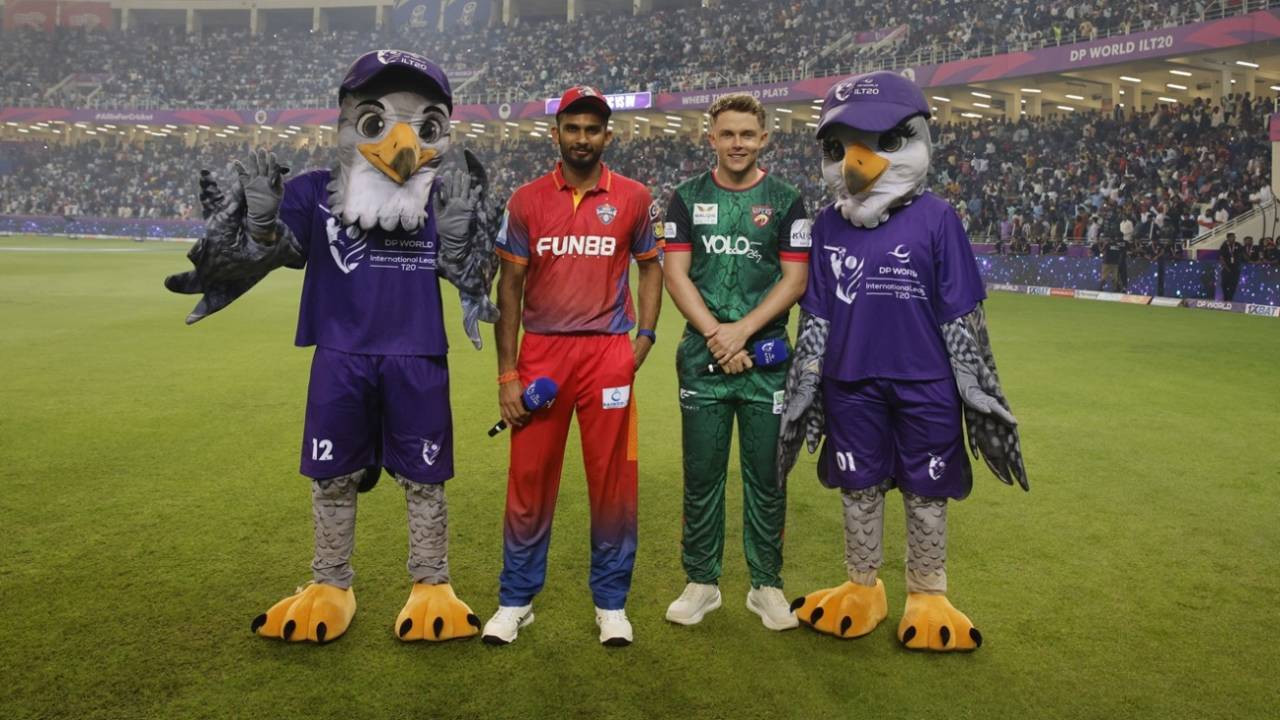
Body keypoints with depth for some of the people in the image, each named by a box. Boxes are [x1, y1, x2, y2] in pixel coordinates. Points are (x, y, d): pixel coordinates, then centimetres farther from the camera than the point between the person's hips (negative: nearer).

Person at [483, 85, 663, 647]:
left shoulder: (633, 198, 4)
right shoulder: (527, 200, 4)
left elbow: (650, 266, 15)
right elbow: (510, 286, 4)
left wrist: (645, 336, 0)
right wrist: (507, 374, -1)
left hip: (607, 353, 0)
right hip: (540, 353, 1)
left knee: (611, 480, 5)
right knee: (529, 479, 6)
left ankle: (611, 601, 21)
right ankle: (515, 600, 22)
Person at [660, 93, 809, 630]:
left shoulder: (785, 201, 5)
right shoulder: (688, 198, 8)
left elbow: (795, 279, -1)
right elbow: (675, 274, 1)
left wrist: (741, 331, -12)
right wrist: (714, 334, -11)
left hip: (766, 358, 0)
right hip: (702, 358, 1)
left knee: (766, 477, 6)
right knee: (701, 475, 6)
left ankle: (766, 584, 20)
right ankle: (702, 582, 20)